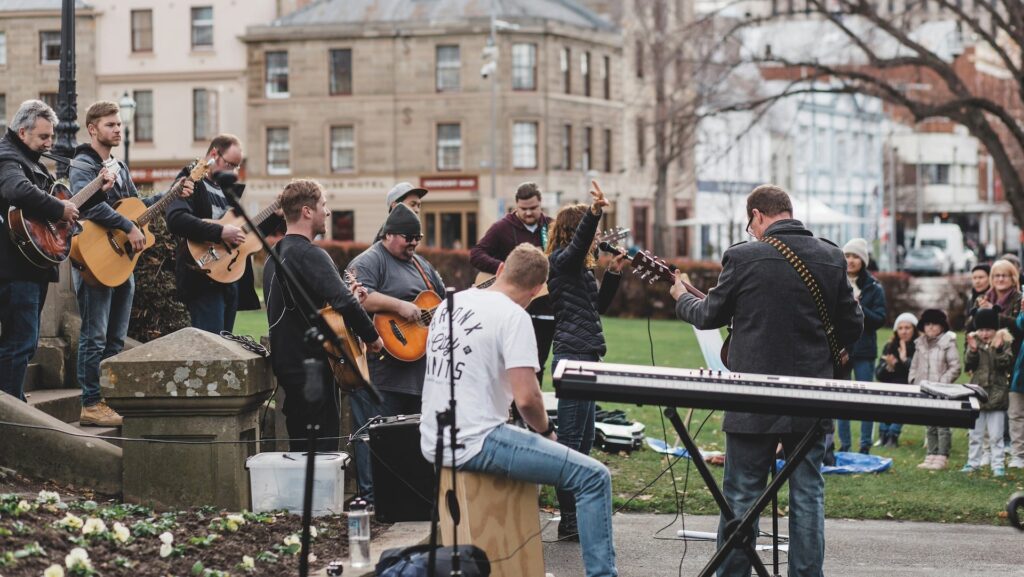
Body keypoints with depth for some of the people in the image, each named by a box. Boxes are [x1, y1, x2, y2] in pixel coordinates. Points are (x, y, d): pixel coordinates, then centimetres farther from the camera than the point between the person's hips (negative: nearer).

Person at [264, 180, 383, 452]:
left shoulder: (274, 257, 15)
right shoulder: (311, 255, -16)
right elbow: (343, 302, -27)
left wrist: (348, 294, 18)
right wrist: (372, 337, -13)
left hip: (286, 363, 10)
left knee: (300, 448, 14)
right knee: (323, 450, -8)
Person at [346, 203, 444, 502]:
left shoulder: (421, 264, 21)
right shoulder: (369, 262, -7)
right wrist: (399, 306, -26)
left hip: (418, 369, 9)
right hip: (382, 366, -9)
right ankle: (373, 496, -6)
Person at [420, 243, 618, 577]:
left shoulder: (451, 304, 11)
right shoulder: (513, 316, -13)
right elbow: (526, 398, -21)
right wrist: (546, 431, 0)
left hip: (433, 442, 9)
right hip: (474, 444, -9)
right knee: (594, 477, -6)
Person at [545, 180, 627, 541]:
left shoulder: (581, 267, 21)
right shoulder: (561, 260, -8)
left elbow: (598, 306, 26)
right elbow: (578, 241, -30)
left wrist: (614, 273, 17)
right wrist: (594, 213, -45)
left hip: (585, 356, 10)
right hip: (573, 355, -10)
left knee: (583, 440, 13)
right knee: (571, 441, -9)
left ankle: (577, 515, 19)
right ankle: (569, 521, -8)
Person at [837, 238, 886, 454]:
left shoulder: (874, 288, 1)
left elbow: (880, 319, -4)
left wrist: (860, 309, -18)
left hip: (863, 351, -2)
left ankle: (865, 445, 6)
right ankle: (844, 445, 12)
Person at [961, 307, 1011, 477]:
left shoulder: (1004, 343, -2)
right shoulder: (974, 342, 5)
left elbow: (1006, 364, -14)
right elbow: (968, 366, -2)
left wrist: (998, 348, -25)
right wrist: (972, 350, -17)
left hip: (996, 394, -3)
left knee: (996, 435, 0)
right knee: (975, 433, 11)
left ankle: (998, 465, 4)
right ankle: (973, 462, 20)